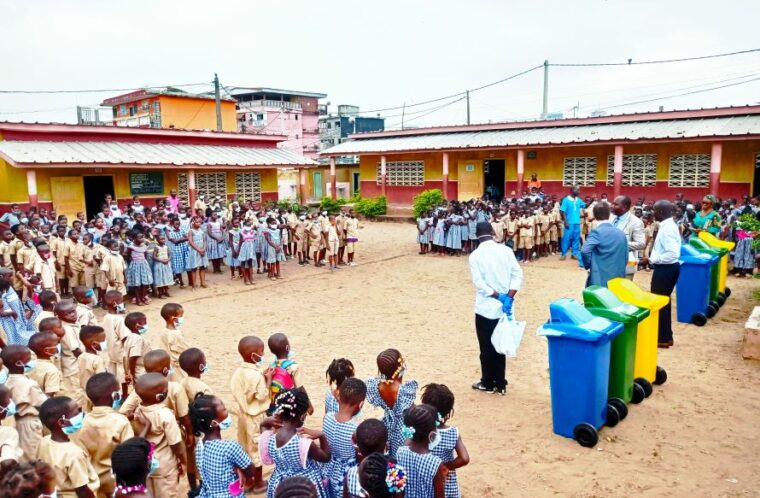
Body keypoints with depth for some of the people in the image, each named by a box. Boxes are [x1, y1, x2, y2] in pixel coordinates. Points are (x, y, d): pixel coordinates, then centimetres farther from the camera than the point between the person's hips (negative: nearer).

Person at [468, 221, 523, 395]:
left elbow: (479, 283, -17)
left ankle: (488, 383, 21)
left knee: (486, 347, 10)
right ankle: (500, 384, 21)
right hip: (504, 308, 4)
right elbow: (517, 275, -6)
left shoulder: (475, 255, -11)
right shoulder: (506, 250, -2)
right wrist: (508, 297, -11)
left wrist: (500, 296, -13)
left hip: (486, 308, -3)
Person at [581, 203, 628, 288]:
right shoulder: (621, 233, 7)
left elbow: (585, 251, -24)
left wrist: (588, 265, -7)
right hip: (618, 280, 5)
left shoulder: (597, 232, -10)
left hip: (599, 280, -5)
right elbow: (625, 259, 9)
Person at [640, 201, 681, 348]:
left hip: (665, 269, -10)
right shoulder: (669, 226, 9)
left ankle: (663, 338, 11)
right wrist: (654, 258, 7)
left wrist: (652, 259, -22)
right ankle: (665, 335, 30)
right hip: (667, 268, 10)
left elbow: (673, 254, -29)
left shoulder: (667, 229, -22)